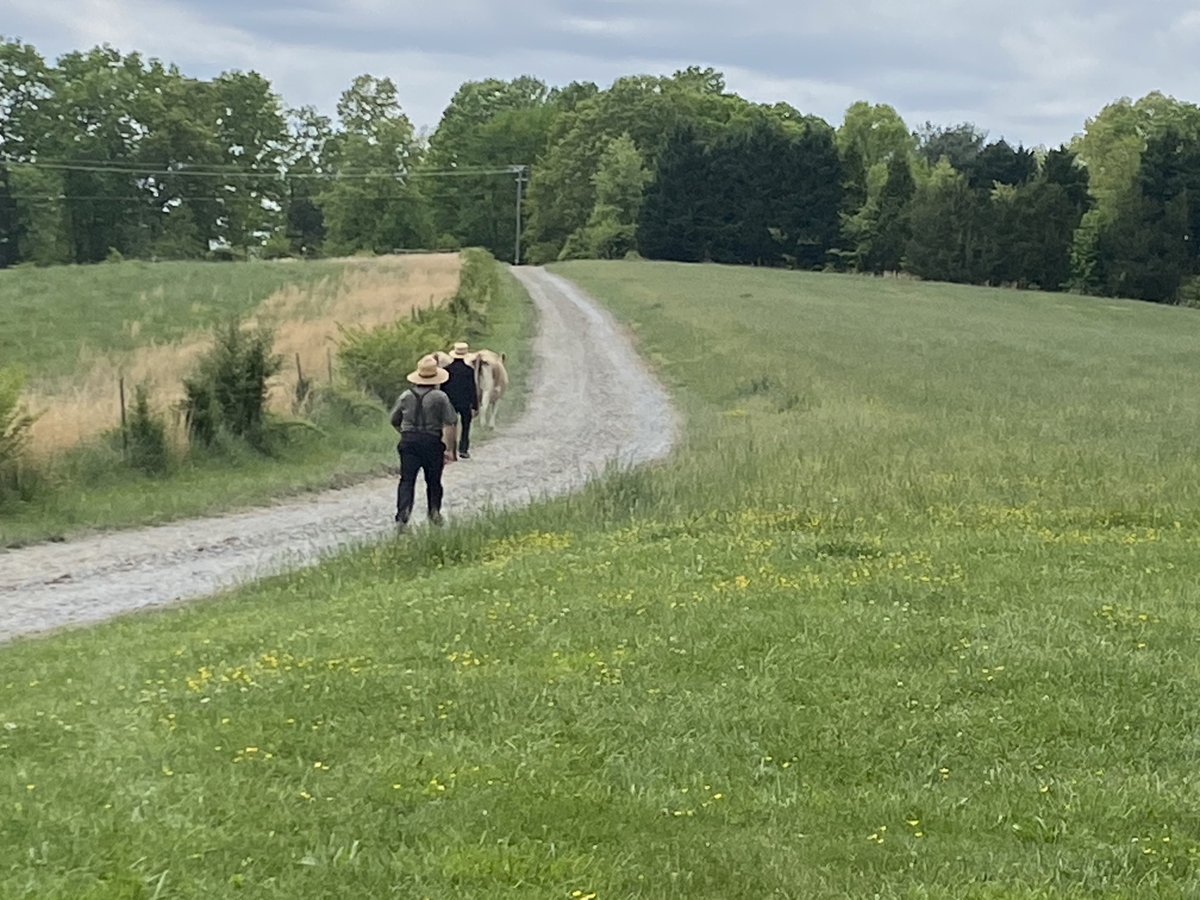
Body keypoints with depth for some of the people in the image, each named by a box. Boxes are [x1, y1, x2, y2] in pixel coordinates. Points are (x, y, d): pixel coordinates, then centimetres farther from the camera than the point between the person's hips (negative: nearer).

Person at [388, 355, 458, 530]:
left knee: (407, 480, -2)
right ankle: (434, 512, 18)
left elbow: (394, 421, 15)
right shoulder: (440, 397, -5)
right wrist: (450, 449, -5)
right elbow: (449, 425, -10)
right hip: (432, 442, -2)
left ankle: (402, 515, -19)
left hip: (408, 442, 2)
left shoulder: (406, 396, 5)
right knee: (433, 480, 16)